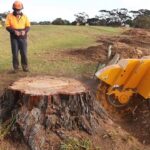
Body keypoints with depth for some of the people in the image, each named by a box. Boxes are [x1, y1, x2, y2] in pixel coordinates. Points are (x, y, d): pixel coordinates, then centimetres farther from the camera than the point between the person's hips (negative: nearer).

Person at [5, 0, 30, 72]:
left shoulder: (24, 16, 7)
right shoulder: (9, 16, 2)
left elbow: (28, 26, 7)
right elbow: (7, 26, -2)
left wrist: (24, 31, -14)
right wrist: (14, 31, -18)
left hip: (23, 37, 1)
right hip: (14, 38, -1)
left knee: (24, 53, 0)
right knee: (15, 53, -1)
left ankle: (25, 67, 10)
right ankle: (16, 67, 9)